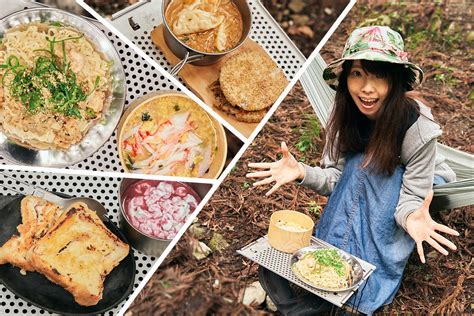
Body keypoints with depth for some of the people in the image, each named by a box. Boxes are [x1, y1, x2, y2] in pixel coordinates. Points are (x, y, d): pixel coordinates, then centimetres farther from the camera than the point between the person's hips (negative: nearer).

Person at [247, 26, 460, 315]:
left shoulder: (418, 126, -33)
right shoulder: (346, 113, -20)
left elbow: (411, 198, -30)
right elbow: (337, 178, -18)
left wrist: (413, 217, -54)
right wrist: (301, 172, -38)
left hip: (428, 182, -4)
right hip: (374, 182, 4)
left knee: (364, 166, -30)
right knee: (359, 166, -27)